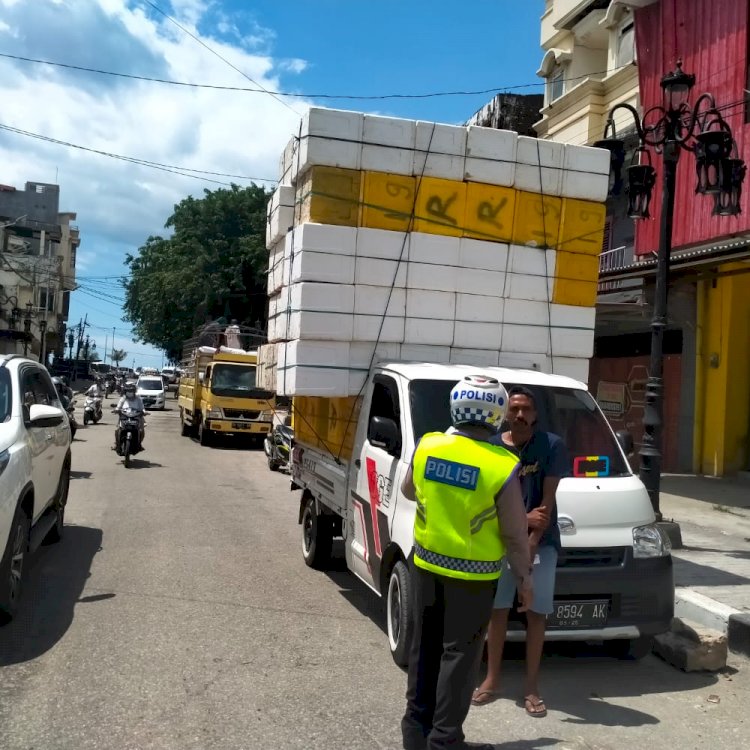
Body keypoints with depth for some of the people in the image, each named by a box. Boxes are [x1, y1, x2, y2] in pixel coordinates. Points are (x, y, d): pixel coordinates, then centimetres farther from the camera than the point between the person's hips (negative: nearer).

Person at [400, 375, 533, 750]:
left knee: (425, 647, 18)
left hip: (425, 564, 5)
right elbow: (515, 534, -12)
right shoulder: (503, 466, -19)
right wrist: (524, 577, 3)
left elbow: (408, 491, 12)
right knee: (458, 654, 7)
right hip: (472, 575, -4)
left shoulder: (427, 446, -6)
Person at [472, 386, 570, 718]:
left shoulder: (552, 445, -8)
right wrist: (523, 518, -18)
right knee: (497, 609, 7)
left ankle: (532, 687, 15)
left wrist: (532, 543, -15)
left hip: (541, 541, -1)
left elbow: (548, 499, -10)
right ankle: (492, 679, 20)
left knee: (536, 613, 3)